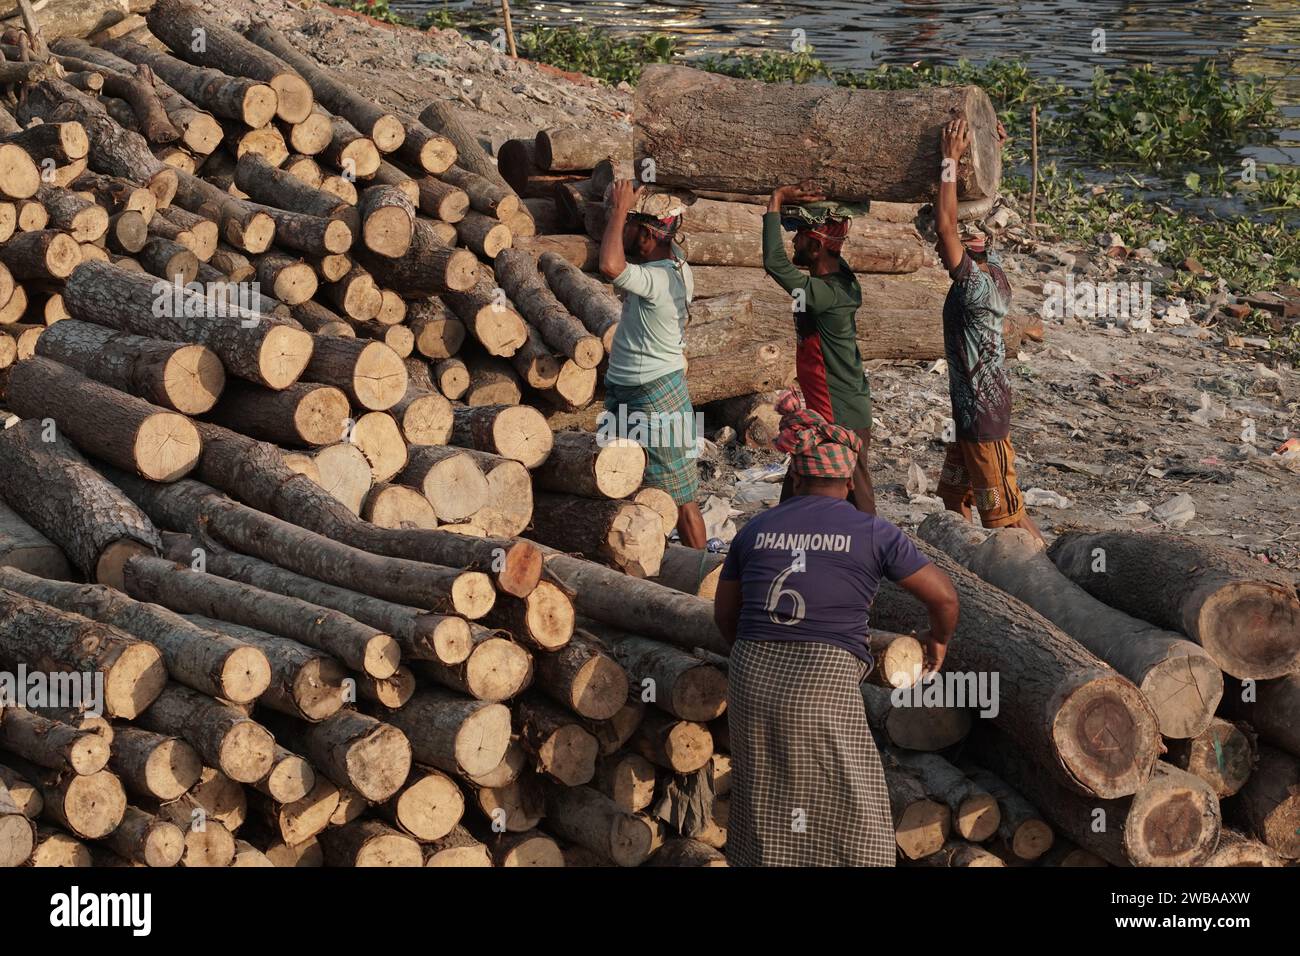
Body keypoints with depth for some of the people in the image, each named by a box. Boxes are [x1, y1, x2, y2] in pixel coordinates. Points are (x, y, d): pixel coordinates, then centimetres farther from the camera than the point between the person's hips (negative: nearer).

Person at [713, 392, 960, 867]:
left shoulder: (756, 530, 12)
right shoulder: (873, 533, 1)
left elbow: (724, 613, 21)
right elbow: (943, 596, 5)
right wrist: (939, 639, 26)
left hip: (752, 680, 4)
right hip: (822, 685, -4)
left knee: (766, 821, 18)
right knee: (847, 828, 5)